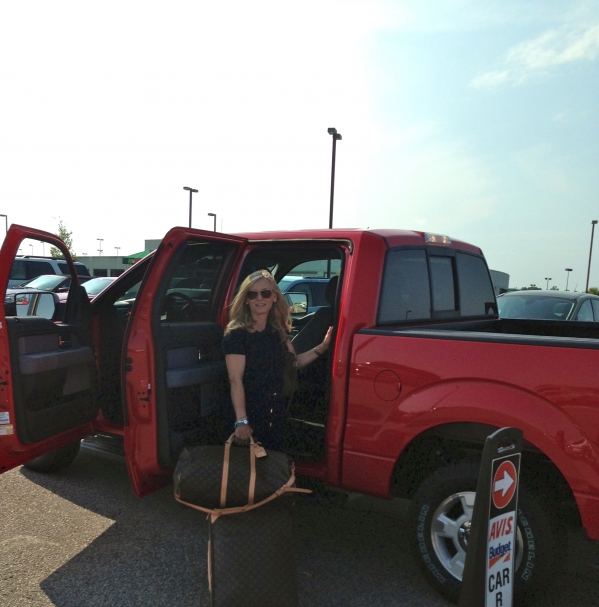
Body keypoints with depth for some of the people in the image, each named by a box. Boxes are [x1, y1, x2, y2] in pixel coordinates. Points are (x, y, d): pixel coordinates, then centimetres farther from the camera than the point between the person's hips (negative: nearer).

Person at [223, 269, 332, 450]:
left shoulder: (278, 330, 4)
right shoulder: (236, 334, -16)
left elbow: (293, 362, 9)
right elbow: (236, 380, -20)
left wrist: (323, 346, -4)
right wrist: (241, 421, -24)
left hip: (276, 413, 6)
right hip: (251, 415, -6)